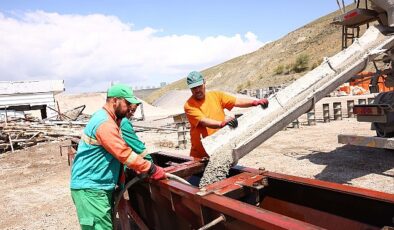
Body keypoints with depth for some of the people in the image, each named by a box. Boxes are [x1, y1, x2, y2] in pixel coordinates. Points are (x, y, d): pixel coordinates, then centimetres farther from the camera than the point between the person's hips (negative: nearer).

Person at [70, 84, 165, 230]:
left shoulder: (107, 119, 14)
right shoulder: (105, 124, -20)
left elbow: (121, 151, 16)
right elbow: (125, 154, -22)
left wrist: (143, 168, 9)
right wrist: (152, 169, -14)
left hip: (98, 186, 10)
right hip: (90, 188, -10)